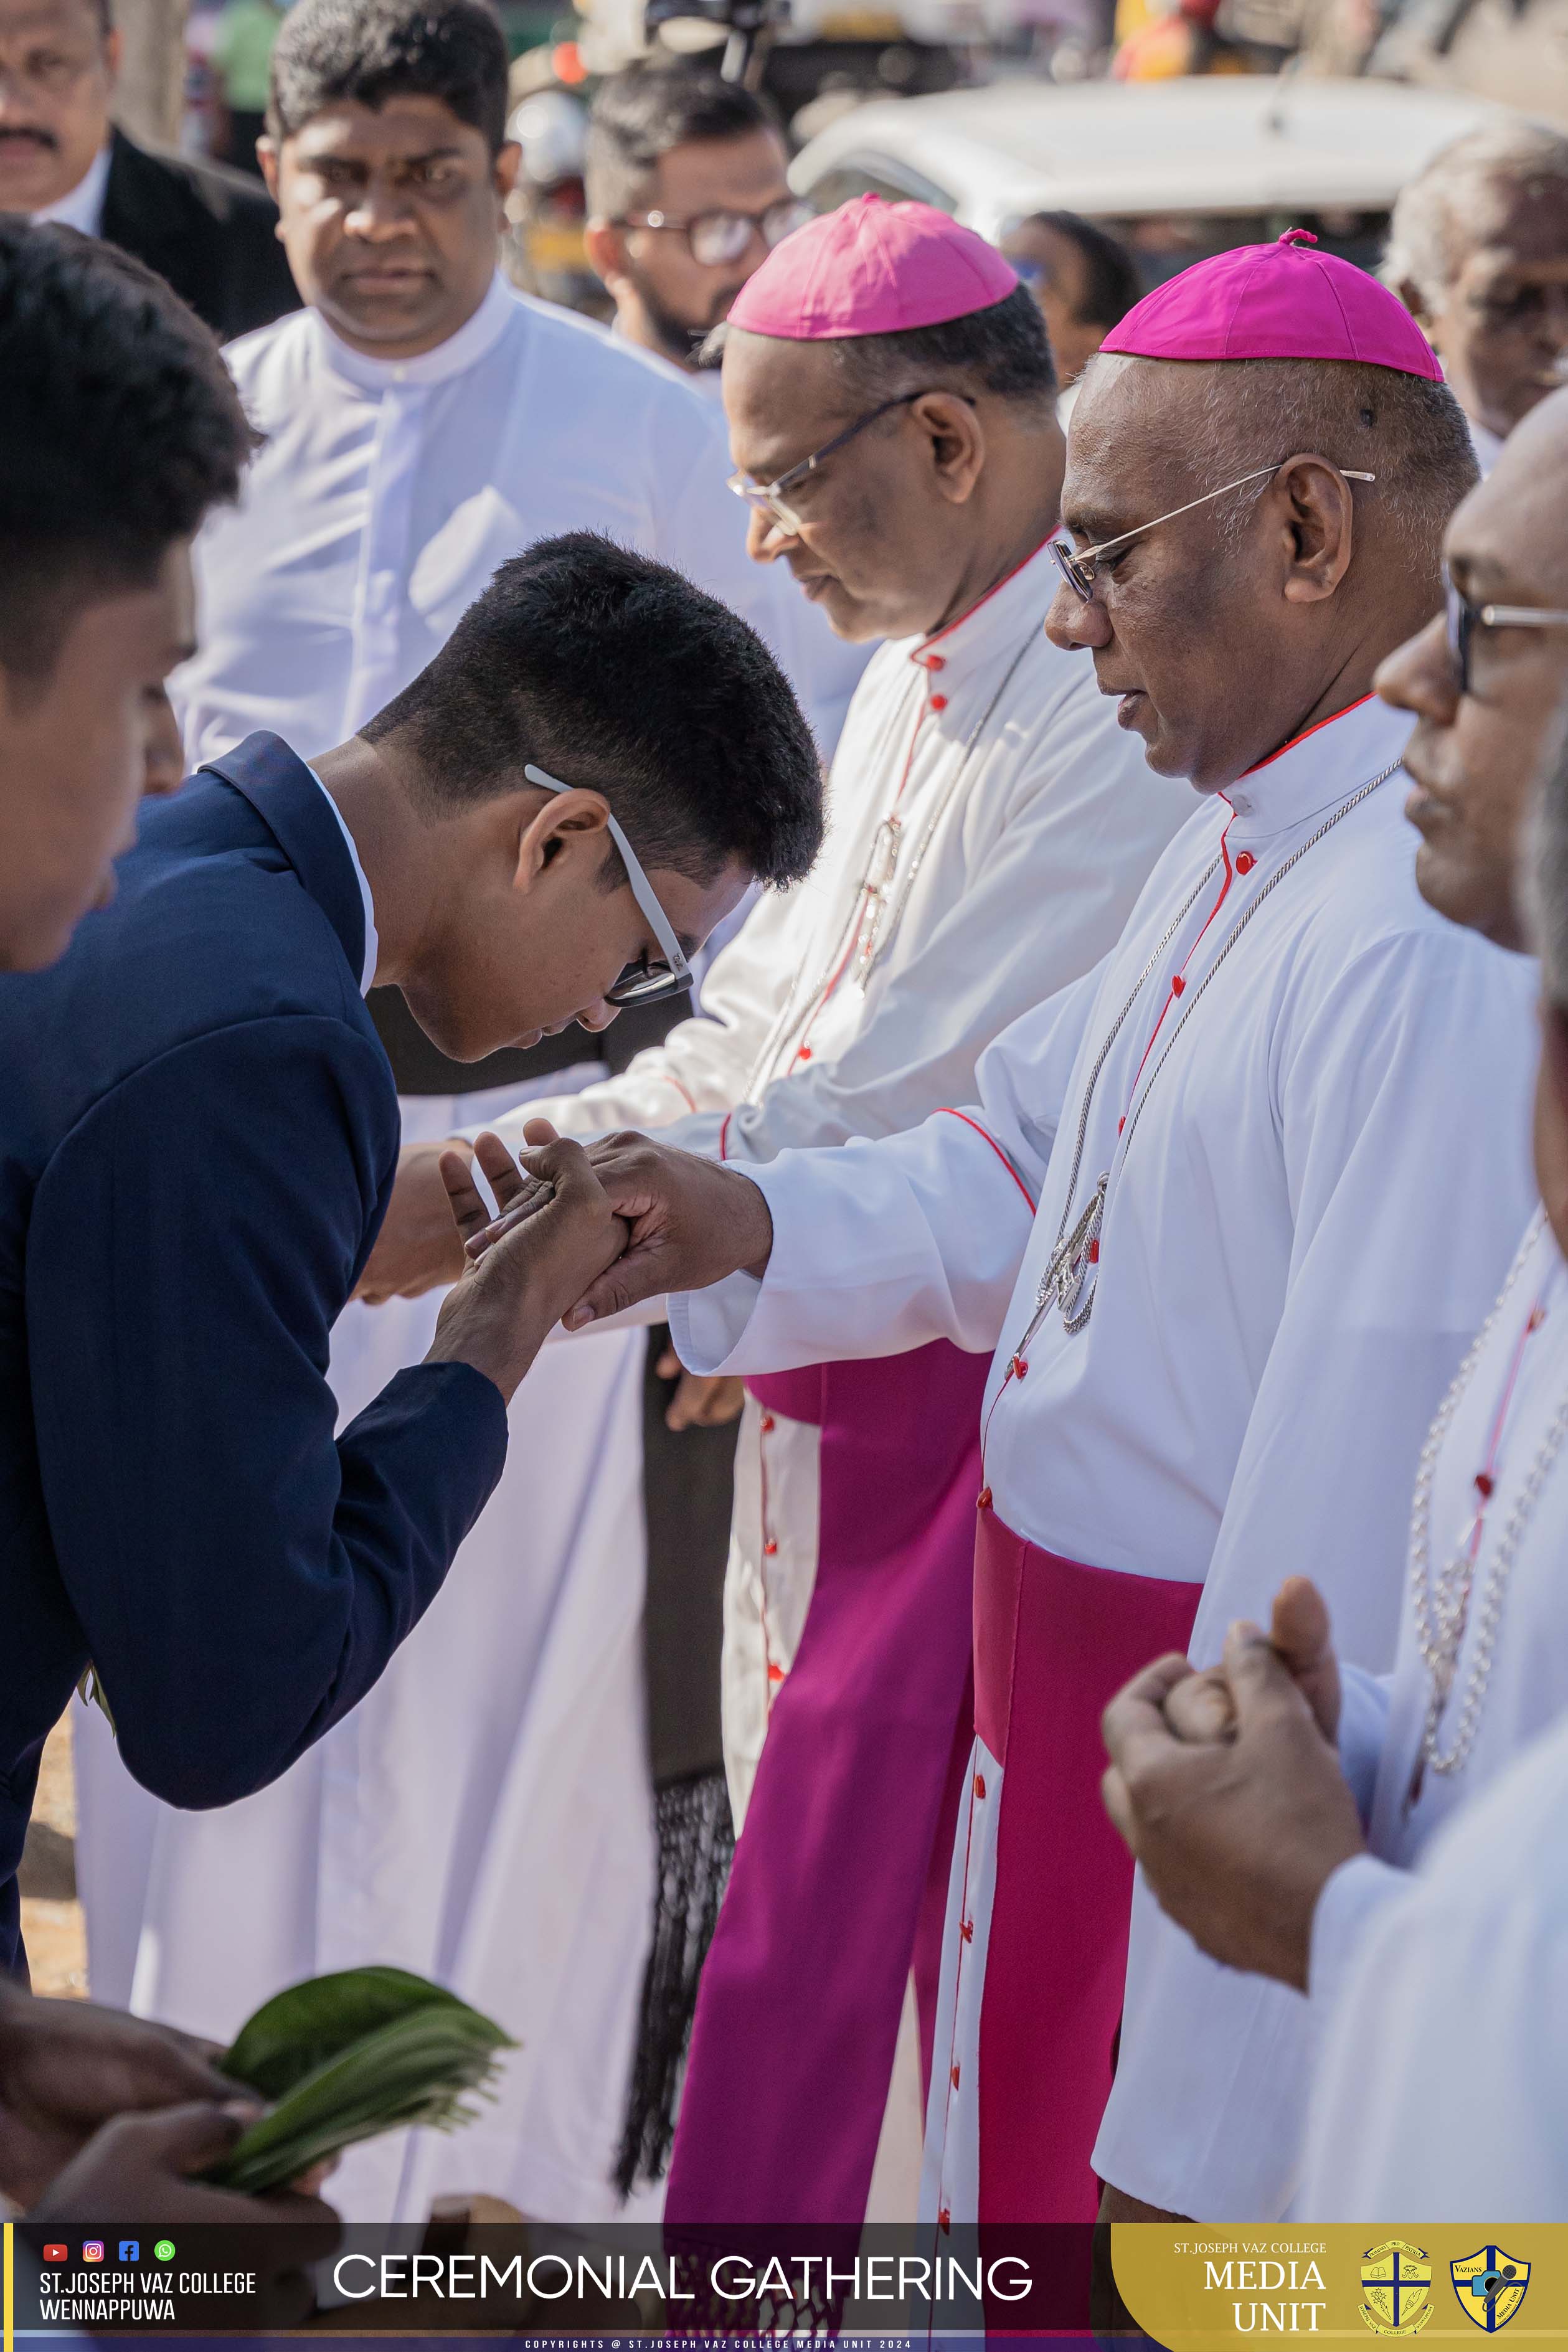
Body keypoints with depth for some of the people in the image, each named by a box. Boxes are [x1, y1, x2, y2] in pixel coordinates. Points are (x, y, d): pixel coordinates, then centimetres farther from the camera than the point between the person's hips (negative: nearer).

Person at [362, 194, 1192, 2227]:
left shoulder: (1121, 709, -22)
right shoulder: (921, 665, 10)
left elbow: (869, 1126, -23)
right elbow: (764, 1019, 15)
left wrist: (466, 1201, -17)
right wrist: (480, 1180, 2)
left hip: (963, 1435, -9)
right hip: (833, 1408, 9)